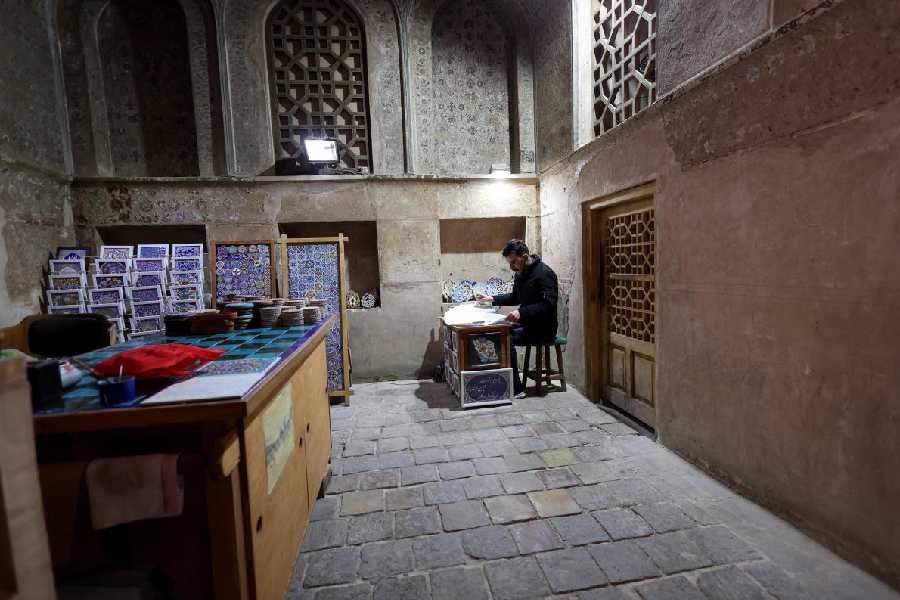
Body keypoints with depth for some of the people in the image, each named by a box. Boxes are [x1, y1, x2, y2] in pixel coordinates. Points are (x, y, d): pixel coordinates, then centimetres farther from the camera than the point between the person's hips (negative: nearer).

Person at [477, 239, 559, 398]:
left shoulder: (544, 273, -16)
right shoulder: (521, 274, 11)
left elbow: (548, 304, -25)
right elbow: (514, 297, 24)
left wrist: (521, 312, -36)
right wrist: (493, 299, 10)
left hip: (542, 329, -9)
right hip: (526, 324, 9)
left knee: (507, 339, -27)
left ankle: (517, 389, -15)